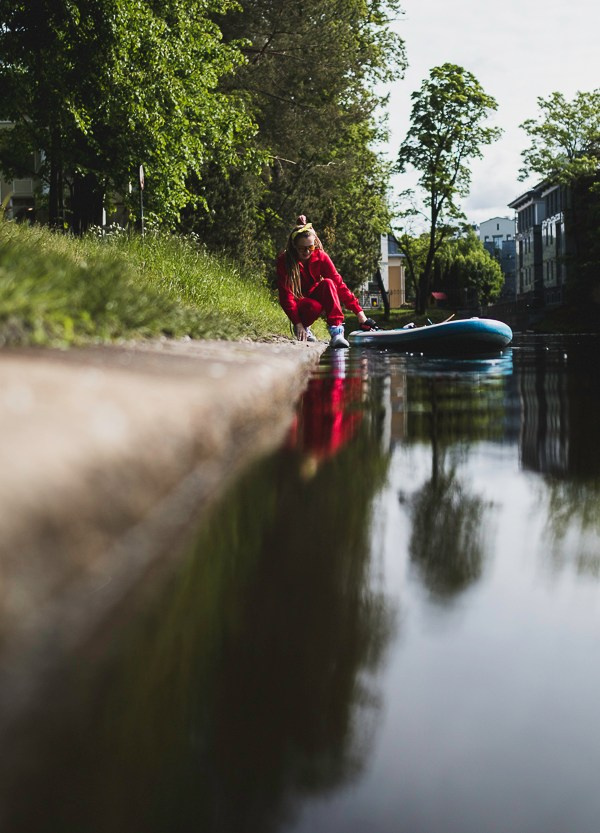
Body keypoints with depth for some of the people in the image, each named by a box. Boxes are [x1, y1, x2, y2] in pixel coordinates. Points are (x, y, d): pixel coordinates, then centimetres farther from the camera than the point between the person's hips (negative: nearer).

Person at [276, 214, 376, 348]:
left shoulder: (321, 257, -12)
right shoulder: (284, 261, -19)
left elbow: (339, 284, -16)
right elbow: (285, 295, -22)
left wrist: (359, 312, -23)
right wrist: (298, 324, -32)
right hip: (298, 305, -3)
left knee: (328, 283, -31)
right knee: (314, 306, -38)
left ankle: (337, 332, -35)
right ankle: (303, 329, -4)